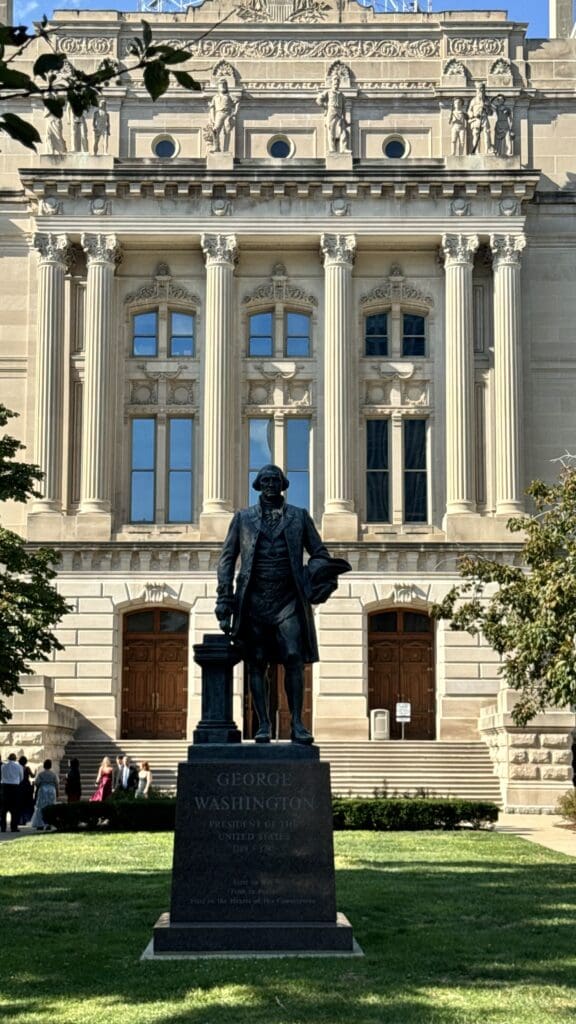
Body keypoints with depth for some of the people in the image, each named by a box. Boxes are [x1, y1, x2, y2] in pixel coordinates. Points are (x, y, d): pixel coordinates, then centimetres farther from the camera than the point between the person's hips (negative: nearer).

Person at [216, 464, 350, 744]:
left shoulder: (299, 516, 13)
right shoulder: (243, 518, 13)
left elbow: (319, 553, 14)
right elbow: (227, 558, 11)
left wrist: (319, 577, -7)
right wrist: (225, 600, 2)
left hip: (288, 598, 0)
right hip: (255, 600, 1)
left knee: (294, 659, -11)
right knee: (256, 663, -1)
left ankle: (297, 724, -7)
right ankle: (263, 725, 4)